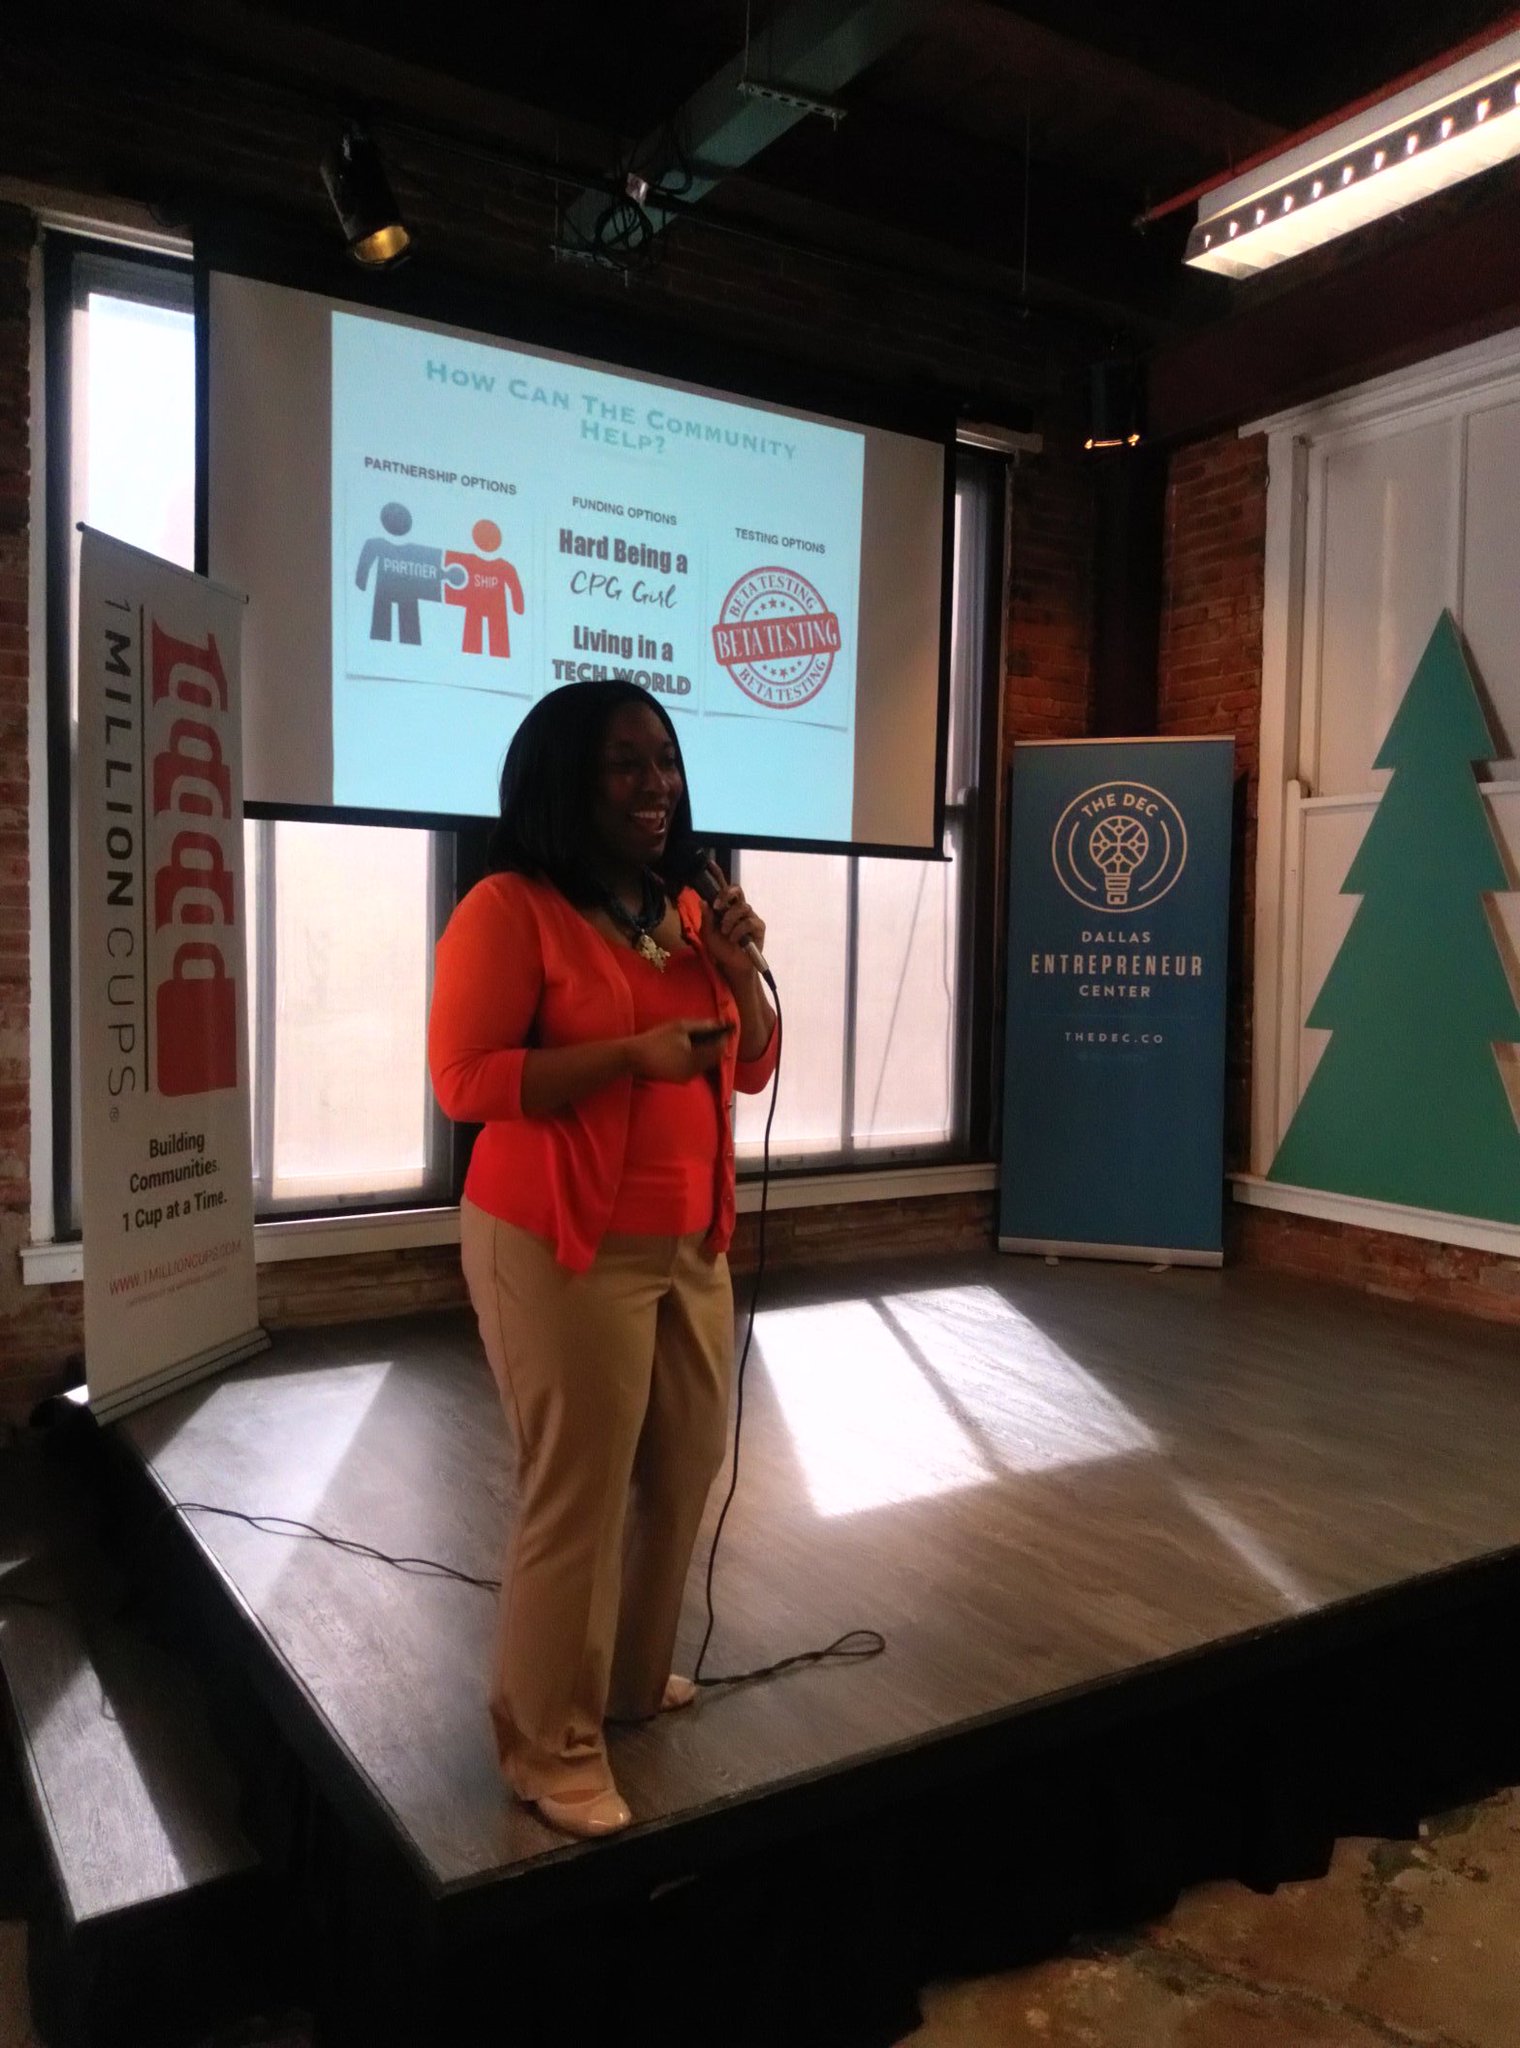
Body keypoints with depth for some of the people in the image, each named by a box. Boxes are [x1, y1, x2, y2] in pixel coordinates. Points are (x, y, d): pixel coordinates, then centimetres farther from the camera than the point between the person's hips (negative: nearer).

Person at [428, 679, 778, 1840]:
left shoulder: (685, 909, 11)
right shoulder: (509, 909, -11)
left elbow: (753, 1070, 14)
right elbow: (463, 1080, -18)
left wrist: (741, 972, -4)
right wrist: (635, 1053, -22)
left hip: (688, 1244, 8)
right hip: (560, 1249, -8)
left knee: (686, 1468, 17)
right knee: (577, 1497, -3)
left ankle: (634, 1679, 40)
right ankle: (553, 1749, 17)